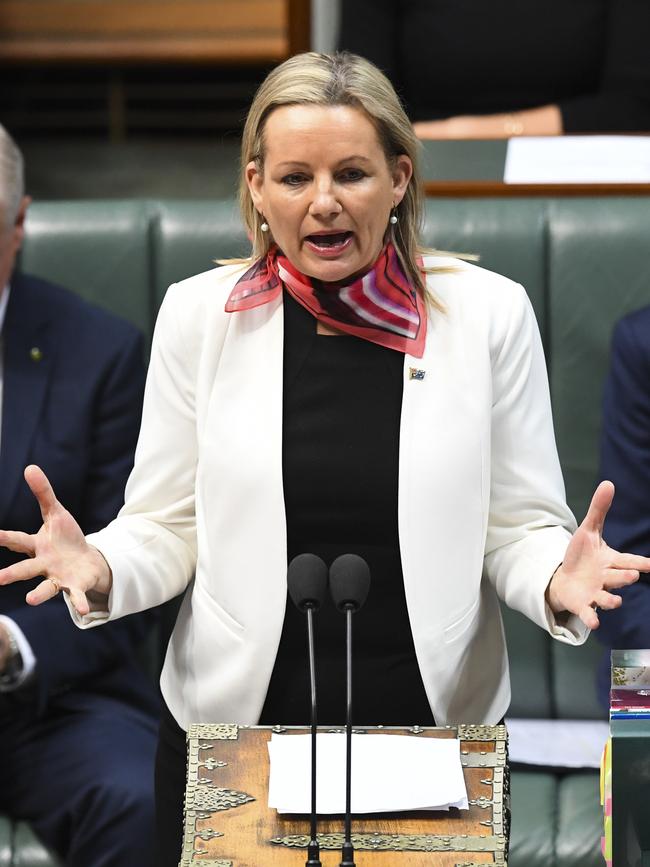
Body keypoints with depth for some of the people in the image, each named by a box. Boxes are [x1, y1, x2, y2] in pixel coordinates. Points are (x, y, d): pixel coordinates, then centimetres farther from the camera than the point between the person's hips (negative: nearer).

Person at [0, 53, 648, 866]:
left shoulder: (488, 313, -3)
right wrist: (100, 568, -18)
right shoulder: (198, 313, -1)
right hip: (230, 726, 1)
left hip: (434, 723, 0)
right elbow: (167, 526, 3)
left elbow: (519, 525, 1)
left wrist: (557, 578, -21)